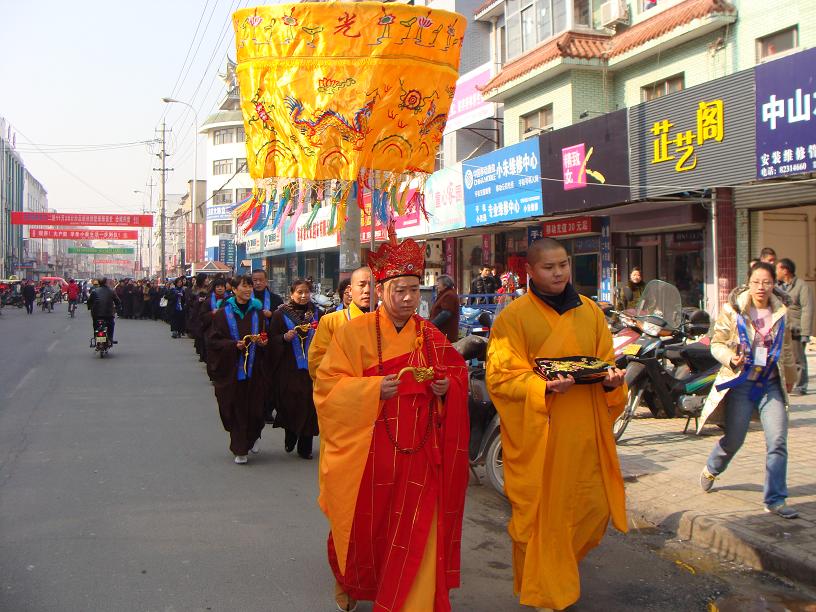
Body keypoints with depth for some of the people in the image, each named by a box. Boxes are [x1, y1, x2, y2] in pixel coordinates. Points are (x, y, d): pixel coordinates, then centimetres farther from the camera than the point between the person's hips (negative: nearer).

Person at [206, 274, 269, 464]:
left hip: (254, 368, 2)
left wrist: (263, 342, -5)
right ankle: (240, 450, 11)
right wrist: (234, 345, -18)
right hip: (232, 369, -2)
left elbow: (265, 337, 17)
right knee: (236, 409, 0)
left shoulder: (257, 313, 8)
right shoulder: (223, 314, -1)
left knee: (255, 407, 4)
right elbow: (213, 340, -4)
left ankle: (252, 438, 32)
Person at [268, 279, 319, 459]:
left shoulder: (316, 313, 9)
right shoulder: (281, 314, 0)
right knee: (290, 405, -2)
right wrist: (284, 338, -19)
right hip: (288, 368, -2)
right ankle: (290, 438, 23)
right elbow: (272, 340, -1)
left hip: (310, 368, 2)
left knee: (308, 406, 0)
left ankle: (305, 447, 11)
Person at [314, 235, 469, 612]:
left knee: (417, 528, 0)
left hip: (418, 453, 2)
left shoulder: (432, 337, 6)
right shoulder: (354, 332, -4)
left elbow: (459, 377, 14)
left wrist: (446, 388, -9)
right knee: (364, 522, 13)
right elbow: (327, 386, -8)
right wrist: (372, 388, -21)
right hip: (367, 450, -2)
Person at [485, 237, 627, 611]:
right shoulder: (514, 317, -5)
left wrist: (611, 380, -9)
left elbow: (605, 363, 14)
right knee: (541, 510, 3)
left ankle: (561, 562, 38)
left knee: (594, 508, 9)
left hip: (584, 432, 5)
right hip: (538, 435, -4)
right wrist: (544, 387, -25)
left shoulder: (590, 311, 10)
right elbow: (500, 377, -10)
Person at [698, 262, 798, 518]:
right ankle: (711, 469, 37)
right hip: (740, 383, -3)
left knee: (778, 442, -7)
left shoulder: (781, 314, 6)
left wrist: (790, 377, 31)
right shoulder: (733, 310, -6)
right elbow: (716, 343, -4)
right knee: (733, 439, 5)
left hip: (771, 385, 3)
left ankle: (775, 500, 3)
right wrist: (730, 357, -24)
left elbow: (786, 350, 20)